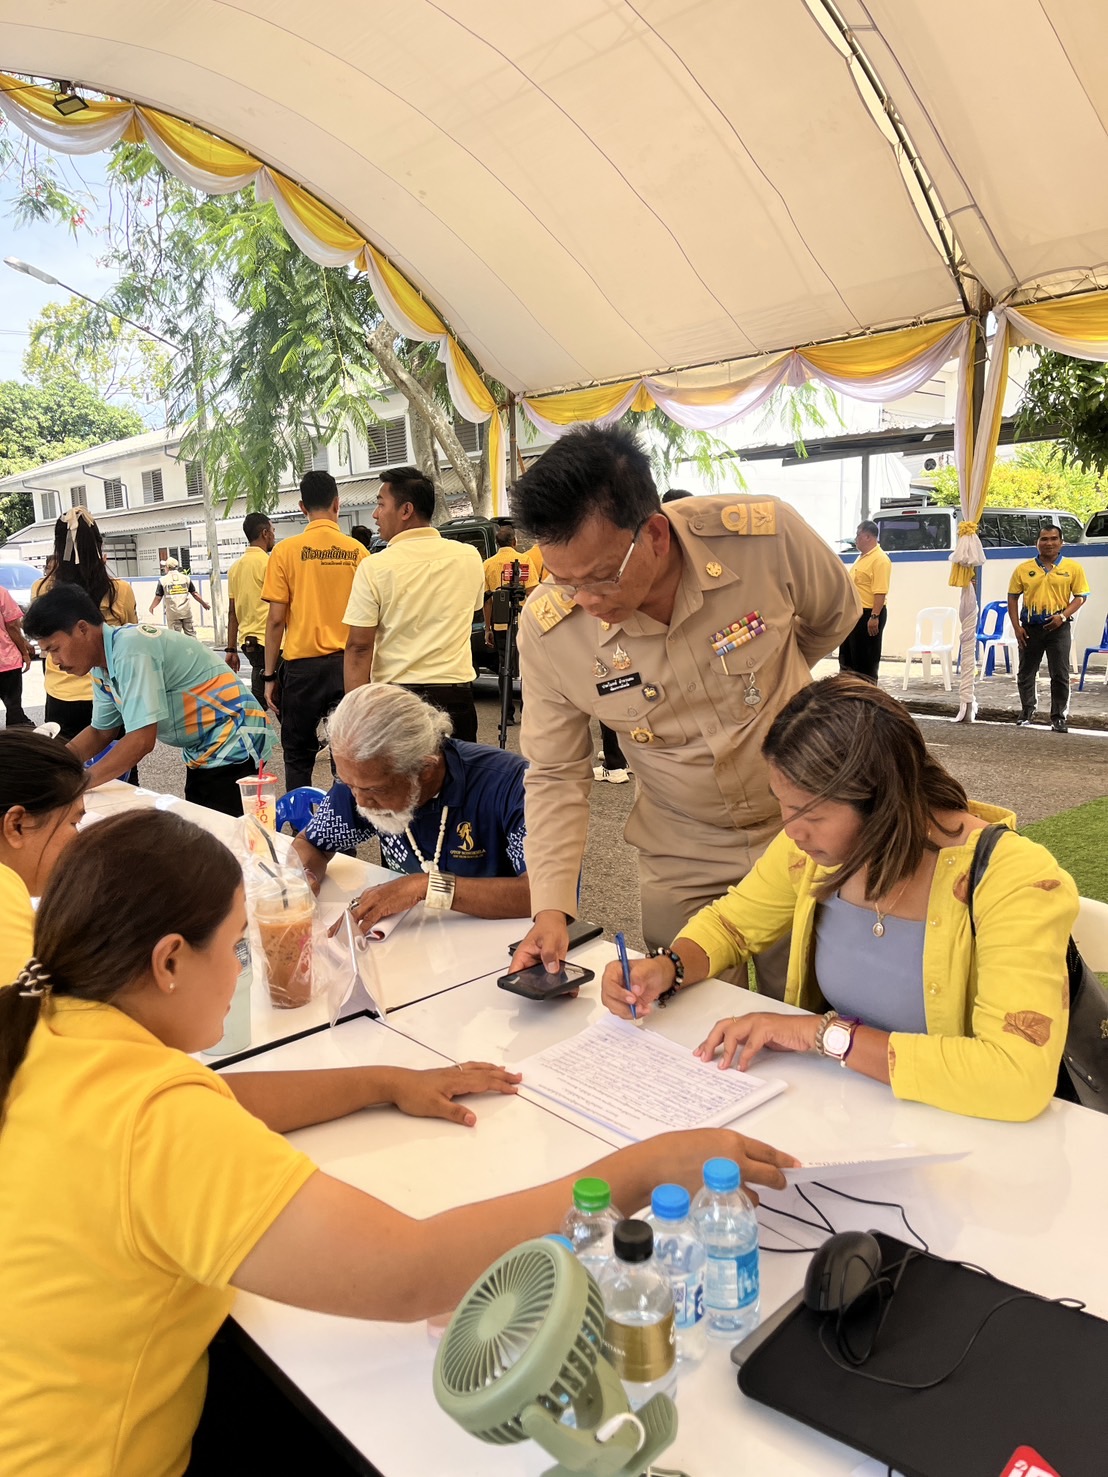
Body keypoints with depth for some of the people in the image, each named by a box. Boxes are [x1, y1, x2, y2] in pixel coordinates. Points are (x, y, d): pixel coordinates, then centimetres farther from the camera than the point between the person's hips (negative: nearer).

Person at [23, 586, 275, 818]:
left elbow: (141, 739, -27)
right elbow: (101, 732, 15)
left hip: (233, 743, -9)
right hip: (202, 750, 9)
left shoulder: (131, 649, -24)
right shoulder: (102, 668, 4)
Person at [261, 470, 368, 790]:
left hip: (303, 665, -1)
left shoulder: (286, 551, -3)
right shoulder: (357, 551, -1)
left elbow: (276, 619, -5)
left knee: (299, 756, 10)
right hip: (349, 663, 1)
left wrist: (269, 675, 2)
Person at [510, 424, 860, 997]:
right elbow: (556, 775, -9)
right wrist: (551, 908, -19)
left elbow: (834, 615, 1)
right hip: (680, 861, 1)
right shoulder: (547, 628, -21)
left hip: (801, 829, 0)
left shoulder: (769, 537, -24)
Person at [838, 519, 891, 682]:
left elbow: (880, 592, -23)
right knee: (847, 654, 15)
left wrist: (874, 617, -28)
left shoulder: (879, 559, -16)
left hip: (869, 615, -10)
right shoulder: (862, 557, 16)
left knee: (867, 658, -3)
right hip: (855, 613, 10)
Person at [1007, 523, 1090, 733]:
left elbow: (1081, 596, 2)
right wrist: (1016, 627, -2)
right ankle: (1026, 712, 26)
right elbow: (1012, 597, 6)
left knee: (1060, 675, 0)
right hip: (1030, 627, 1)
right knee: (1026, 673, 10)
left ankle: (1059, 717, 9)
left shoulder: (1073, 567, 1)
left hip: (1057, 627, -1)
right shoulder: (1023, 569, 3)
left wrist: (1063, 615, -13)